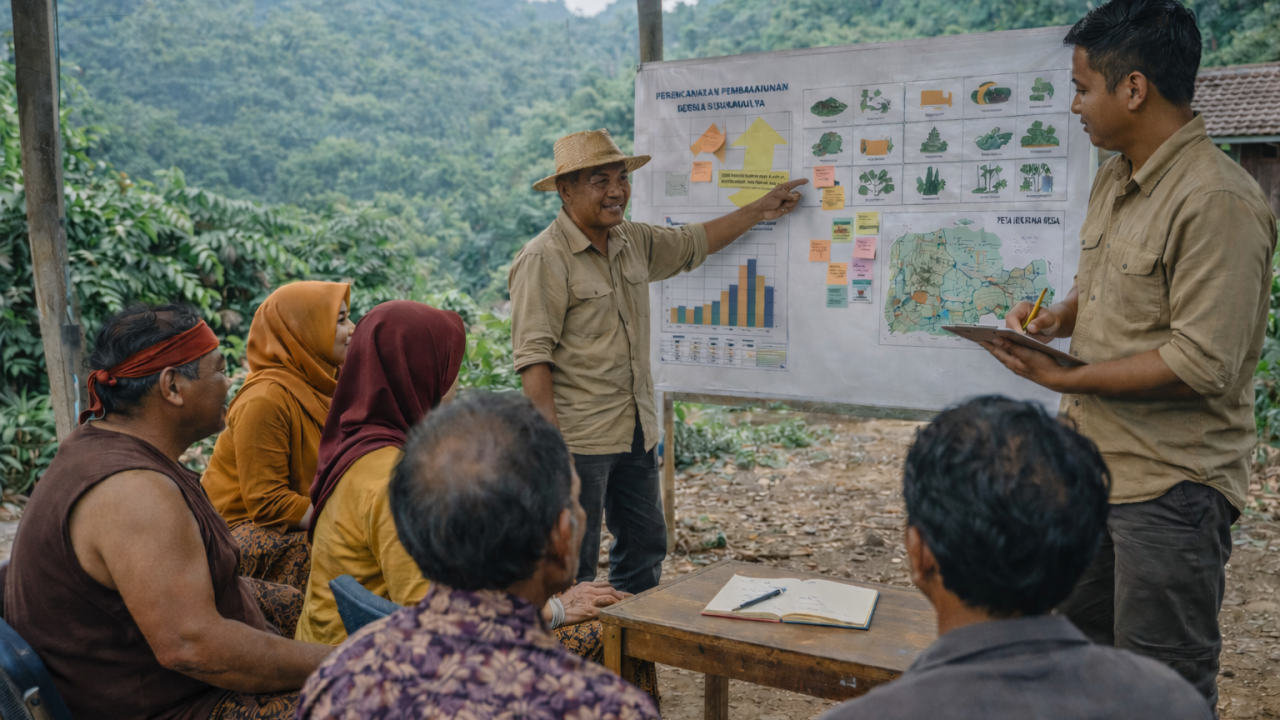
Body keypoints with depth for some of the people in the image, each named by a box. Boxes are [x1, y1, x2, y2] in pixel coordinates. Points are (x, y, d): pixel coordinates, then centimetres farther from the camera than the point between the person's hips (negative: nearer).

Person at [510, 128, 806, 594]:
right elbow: (533, 358, -18)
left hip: (637, 434, 8)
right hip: (579, 440, -8)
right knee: (573, 567, 0)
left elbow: (692, 244, 28)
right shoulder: (545, 259, -14)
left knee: (645, 547, 18)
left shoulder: (633, 241, 9)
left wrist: (760, 211, 31)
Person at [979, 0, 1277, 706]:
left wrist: (1061, 377, -20)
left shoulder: (1217, 200, -21)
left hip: (1171, 488, -9)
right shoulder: (1114, 177, 9)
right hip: (1094, 463, 9)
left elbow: (1203, 365, -25)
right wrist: (1058, 317, 2)